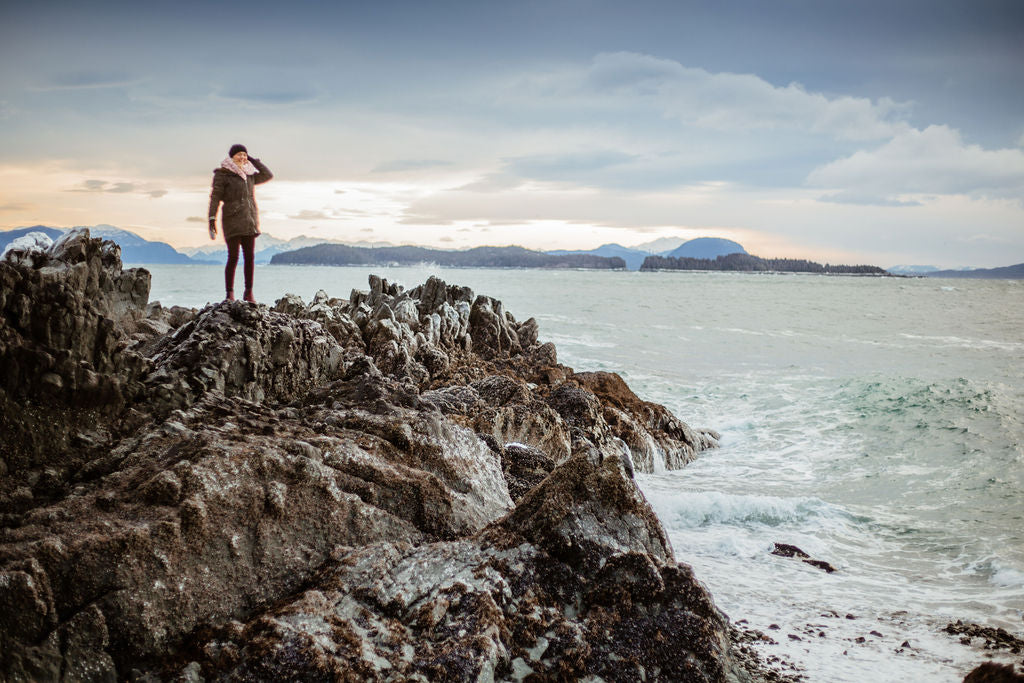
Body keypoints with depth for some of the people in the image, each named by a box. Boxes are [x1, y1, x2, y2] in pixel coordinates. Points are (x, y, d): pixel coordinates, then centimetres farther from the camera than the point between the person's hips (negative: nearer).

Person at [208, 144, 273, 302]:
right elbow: (215, 197, -5)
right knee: (233, 258, -9)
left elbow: (268, 175, 17)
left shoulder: (248, 175, 16)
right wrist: (212, 220, -14)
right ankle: (229, 294, -3)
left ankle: (249, 293, 7)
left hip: (249, 221, 5)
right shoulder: (222, 174, 0)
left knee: (250, 256, 1)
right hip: (232, 220, -5)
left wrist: (253, 160, 13)